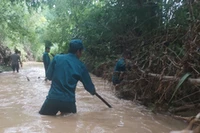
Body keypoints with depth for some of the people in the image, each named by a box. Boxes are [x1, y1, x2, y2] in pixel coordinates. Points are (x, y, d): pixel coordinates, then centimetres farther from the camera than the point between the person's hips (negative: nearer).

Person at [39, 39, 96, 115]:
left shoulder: (57, 58, -2)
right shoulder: (80, 66, 0)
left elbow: (49, 76, 5)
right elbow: (88, 85, 9)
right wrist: (93, 91, 31)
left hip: (53, 98, 0)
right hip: (69, 101, 1)